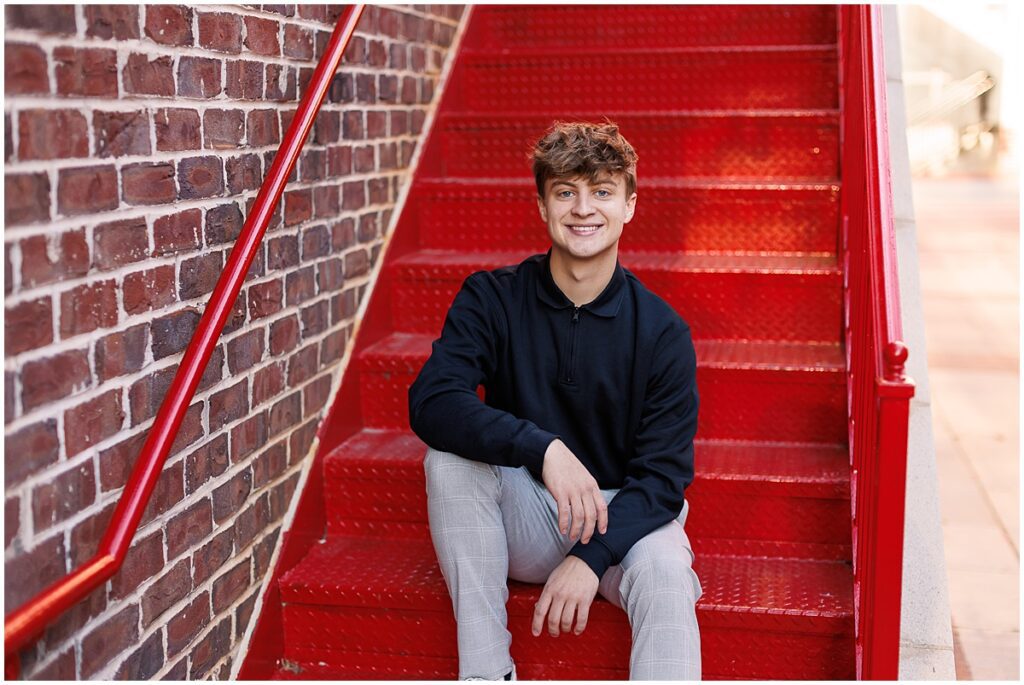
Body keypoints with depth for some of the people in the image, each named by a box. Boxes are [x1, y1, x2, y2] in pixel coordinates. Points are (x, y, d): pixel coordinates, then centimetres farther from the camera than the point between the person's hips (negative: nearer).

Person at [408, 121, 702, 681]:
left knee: (665, 576, -33)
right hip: (524, 519, 1)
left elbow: (663, 475, -10)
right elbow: (430, 402, -22)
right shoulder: (491, 299, -7)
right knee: (449, 456, -27)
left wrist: (592, 558, -26)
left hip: (625, 513, -1)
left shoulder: (662, 331, -8)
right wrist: (544, 448, -36)